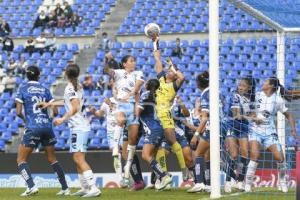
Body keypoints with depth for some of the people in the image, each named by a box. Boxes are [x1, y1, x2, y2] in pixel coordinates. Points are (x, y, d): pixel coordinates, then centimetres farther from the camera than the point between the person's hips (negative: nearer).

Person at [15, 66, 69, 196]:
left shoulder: (23, 88, 0)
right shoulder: (45, 90, 10)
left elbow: (18, 112, -5)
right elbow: (55, 112, 6)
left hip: (32, 127, -4)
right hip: (47, 126, 4)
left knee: (21, 160, 3)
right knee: (52, 159, 16)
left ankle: (31, 186, -17)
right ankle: (65, 188, 13)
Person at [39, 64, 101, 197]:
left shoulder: (70, 88, -12)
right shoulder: (78, 87, 16)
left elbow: (75, 107, -23)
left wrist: (63, 119, -23)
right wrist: (49, 104, 34)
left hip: (78, 127, -10)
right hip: (80, 126, 10)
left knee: (79, 159, -15)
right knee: (77, 159, 16)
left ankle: (93, 188, -24)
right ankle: (85, 187, 19)